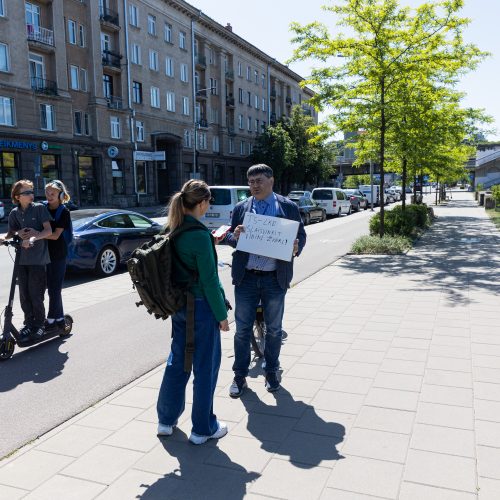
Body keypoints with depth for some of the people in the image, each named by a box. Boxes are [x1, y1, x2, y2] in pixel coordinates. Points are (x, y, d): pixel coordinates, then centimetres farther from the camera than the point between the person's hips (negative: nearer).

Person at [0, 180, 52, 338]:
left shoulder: (39, 208, -4)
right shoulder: (14, 213, 8)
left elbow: (48, 231, -12)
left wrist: (33, 237, -27)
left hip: (37, 258, -4)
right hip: (21, 258, 4)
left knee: (35, 293, -3)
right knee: (24, 293, 7)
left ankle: (39, 324, 12)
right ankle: (29, 323, 20)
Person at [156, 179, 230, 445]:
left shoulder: (172, 230, 2)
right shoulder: (199, 235, -21)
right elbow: (209, 280, -19)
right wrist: (222, 314, -10)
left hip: (179, 305, 8)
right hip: (202, 306, -8)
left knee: (177, 361, 20)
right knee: (205, 367, 7)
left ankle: (166, 420, 33)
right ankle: (203, 428, 21)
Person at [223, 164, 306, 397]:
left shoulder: (288, 207, 1)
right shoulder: (240, 208, 6)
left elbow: (301, 234, 4)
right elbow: (229, 237, 8)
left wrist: (297, 247, -18)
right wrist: (234, 235, -16)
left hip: (275, 279, -1)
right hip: (246, 278, 1)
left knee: (274, 330, 12)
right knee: (242, 330, 7)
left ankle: (271, 372, 31)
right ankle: (240, 375, 21)